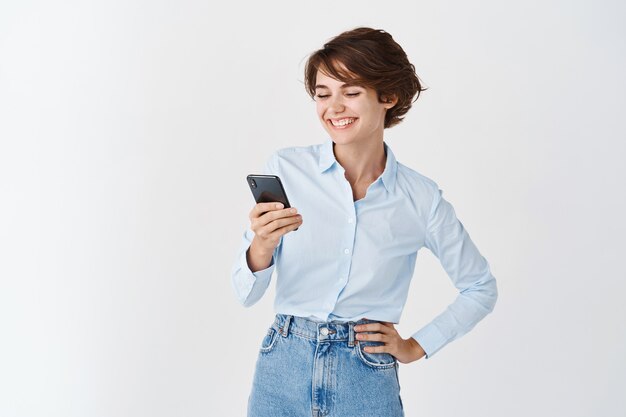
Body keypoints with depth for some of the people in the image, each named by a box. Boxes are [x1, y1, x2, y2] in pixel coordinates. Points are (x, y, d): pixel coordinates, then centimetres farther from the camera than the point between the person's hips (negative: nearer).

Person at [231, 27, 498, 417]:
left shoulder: (422, 199, -6)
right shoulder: (285, 169, -6)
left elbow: (481, 289, 9)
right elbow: (246, 292, -5)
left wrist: (416, 347, 2)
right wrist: (261, 246, -25)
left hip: (367, 384, -1)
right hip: (283, 371, 1)